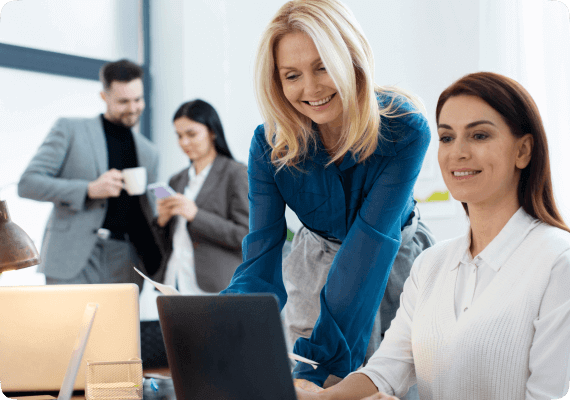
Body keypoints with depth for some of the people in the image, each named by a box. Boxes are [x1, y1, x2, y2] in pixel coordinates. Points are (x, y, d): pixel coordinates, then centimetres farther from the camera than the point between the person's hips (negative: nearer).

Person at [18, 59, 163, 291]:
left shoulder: (148, 152, 21)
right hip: (73, 262, -3)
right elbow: (27, 184, -1)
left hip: (124, 269, 4)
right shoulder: (70, 130, 7)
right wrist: (90, 189, -12)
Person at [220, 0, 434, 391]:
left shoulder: (405, 130, -28)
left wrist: (325, 359, -42)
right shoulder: (269, 145, -20)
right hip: (317, 265, 1)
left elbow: (369, 246, -35)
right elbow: (261, 263, -24)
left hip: (397, 260, -1)